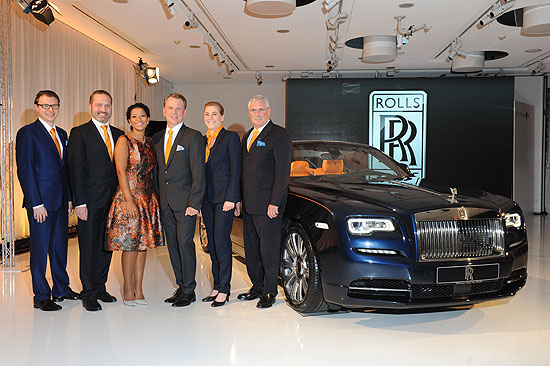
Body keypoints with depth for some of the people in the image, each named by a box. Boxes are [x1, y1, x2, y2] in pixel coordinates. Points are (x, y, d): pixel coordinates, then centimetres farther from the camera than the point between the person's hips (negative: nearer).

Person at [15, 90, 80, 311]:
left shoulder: (61, 134, 15)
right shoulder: (27, 133, -6)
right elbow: (24, 170, -11)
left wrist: (69, 198, 11)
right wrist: (36, 203, -16)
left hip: (60, 201, 7)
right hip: (40, 201, -7)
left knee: (60, 245, 13)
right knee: (40, 247, 1)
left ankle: (61, 289, 25)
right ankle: (41, 296, 11)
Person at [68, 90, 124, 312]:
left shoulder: (118, 134, 13)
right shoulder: (79, 133, -2)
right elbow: (76, 169, -8)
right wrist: (79, 202, -14)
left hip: (112, 200, 5)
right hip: (90, 201, -5)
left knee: (106, 245, 11)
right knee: (89, 247, 2)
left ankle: (100, 287, 25)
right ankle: (88, 293, 13)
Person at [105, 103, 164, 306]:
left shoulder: (150, 143, 13)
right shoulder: (124, 141, -5)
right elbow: (121, 172, -11)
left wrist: (154, 198, 8)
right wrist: (129, 200, -18)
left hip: (148, 198, 6)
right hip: (129, 197, -6)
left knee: (143, 243, 8)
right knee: (130, 245, -4)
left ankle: (138, 290, 15)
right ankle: (128, 291, 8)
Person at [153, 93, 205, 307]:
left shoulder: (193, 137, -4)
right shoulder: (157, 138, 14)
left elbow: (198, 174, -9)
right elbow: (156, 171, 17)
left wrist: (194, 203, -15)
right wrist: (156, 200, 8)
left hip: (185, 203, -6)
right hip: (165, 203, 6)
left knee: (185, 244, -4)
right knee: (172, 246, 10)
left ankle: (189, 291, 7)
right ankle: (181, 287, 22)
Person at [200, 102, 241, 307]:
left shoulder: (231, 137, -4)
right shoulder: (203, 140, 16)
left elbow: (235, 170, -9)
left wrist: (230, 198, -15)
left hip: (223, 197, -7)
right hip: (207, 198, 7)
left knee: (221, 240, -8)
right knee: (212, 242, 10)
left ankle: (224, 290, 1)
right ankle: (217, 286, 19)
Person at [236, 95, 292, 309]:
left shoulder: (279, 135, -8)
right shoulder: (247, 137, 18)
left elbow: (283, 172, -14)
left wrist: (274, 203, -19)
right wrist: (239, 200, 15)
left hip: (268, 204, -8)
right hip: (249, 203, 8)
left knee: (269, 249, -2)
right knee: (251, 249, 13)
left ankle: (269, 292, 10)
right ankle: (257, 287, 26)